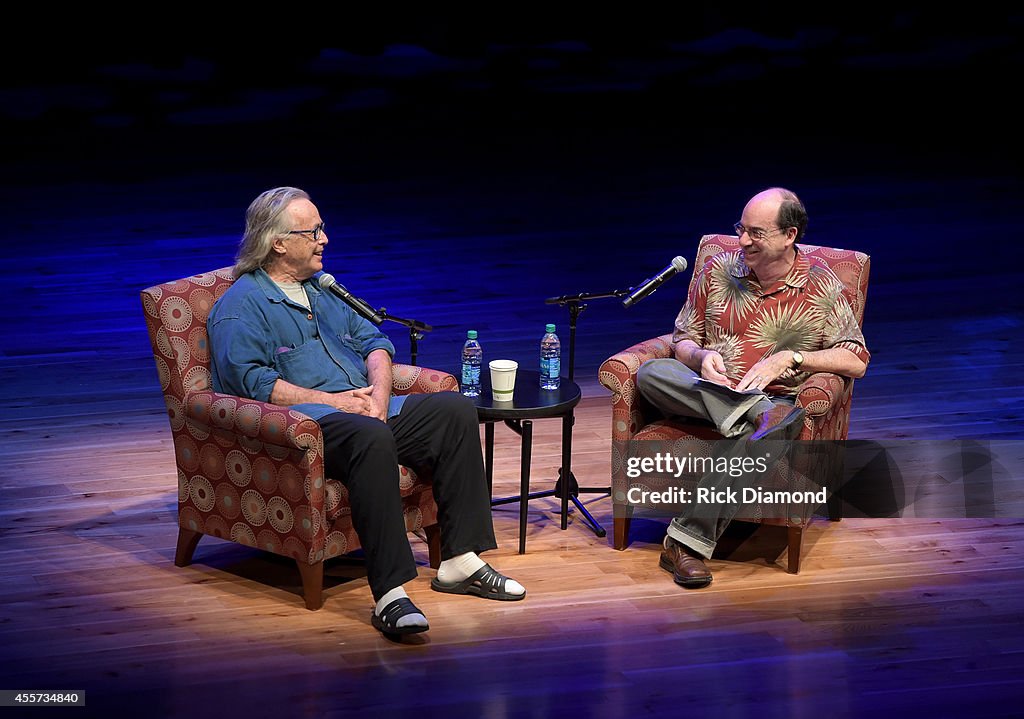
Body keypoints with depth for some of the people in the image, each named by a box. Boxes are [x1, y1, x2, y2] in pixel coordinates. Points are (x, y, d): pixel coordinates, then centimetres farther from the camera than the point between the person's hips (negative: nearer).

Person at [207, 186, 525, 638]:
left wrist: (379, 394, -3)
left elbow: (374, 341, 20)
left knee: (456, 411, -11)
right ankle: (389, 595, -43)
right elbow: (252, 380, -14)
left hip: (363, 406, 8)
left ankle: (460, 560, -12)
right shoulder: (241, 305, -1)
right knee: (371, 437, -39)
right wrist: (334, 401, -17)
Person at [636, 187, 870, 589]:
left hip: (775, 400, -3)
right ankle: (761, 413, -39)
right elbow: (683, 339, 14)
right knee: (651, 373, -28)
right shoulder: (717, 271, 7)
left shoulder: (821, 286, 1)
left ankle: (688, 542, -39)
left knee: (775, 429, -40)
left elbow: (857, 361, -3)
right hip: (704, 395, 3)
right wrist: (702, 356, -11)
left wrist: (789, 357, -14)